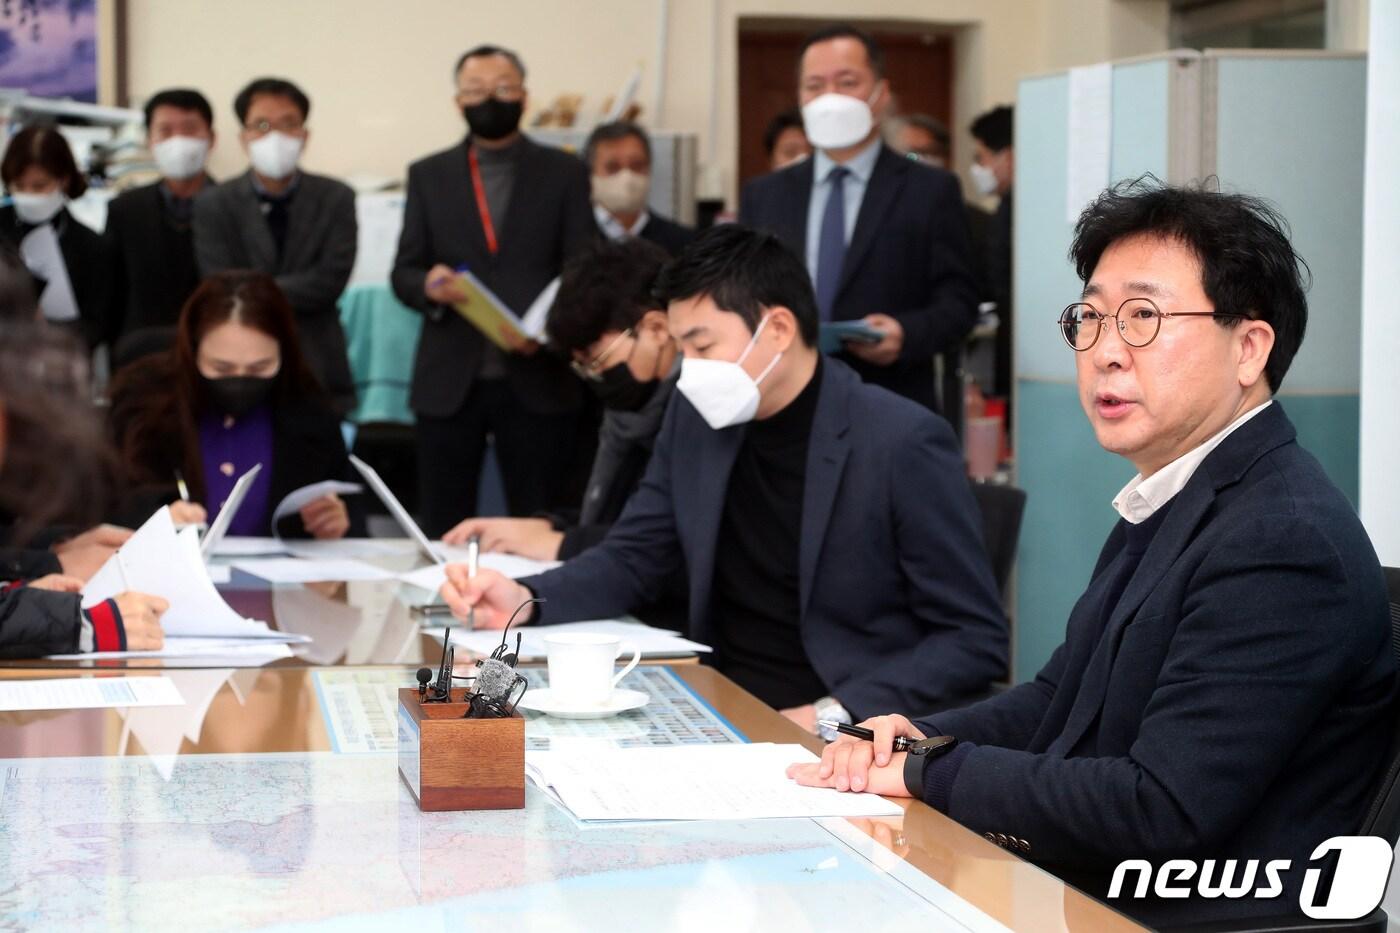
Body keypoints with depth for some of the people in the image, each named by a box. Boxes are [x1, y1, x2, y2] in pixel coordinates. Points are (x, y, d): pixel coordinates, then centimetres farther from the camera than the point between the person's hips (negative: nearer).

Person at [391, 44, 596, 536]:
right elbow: (403, 273, 8)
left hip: (537, 379, -1)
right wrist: (428, 285, -16)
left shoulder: (564, 173, 7)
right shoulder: (428, 176, 11)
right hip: (449, 382, 1)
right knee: (442, 530, 4)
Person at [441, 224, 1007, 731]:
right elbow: (632, 560, 15)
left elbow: (976, 640, -12)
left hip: (852, 731, -6)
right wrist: (526, 600, -5)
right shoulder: (696, 421, 5)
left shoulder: (904, 443, -13)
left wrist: (833, 713, -23)